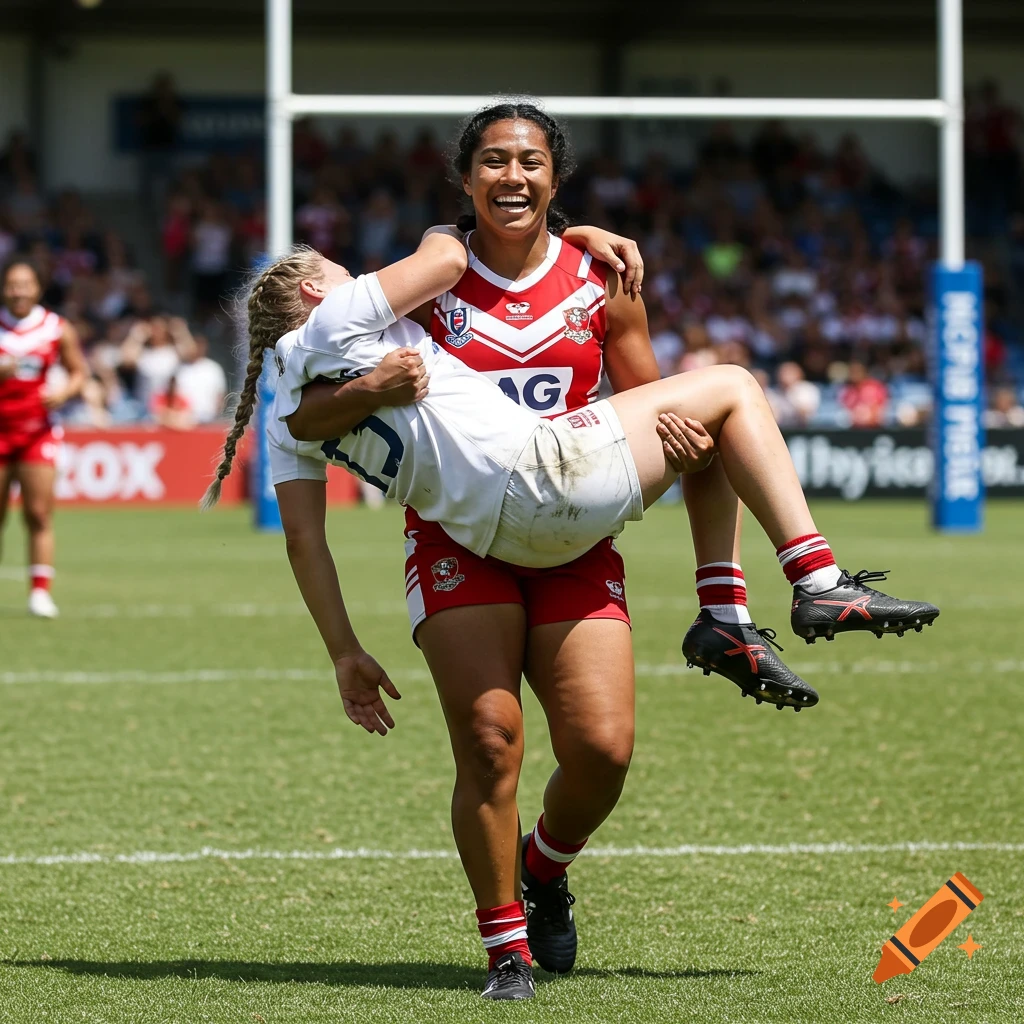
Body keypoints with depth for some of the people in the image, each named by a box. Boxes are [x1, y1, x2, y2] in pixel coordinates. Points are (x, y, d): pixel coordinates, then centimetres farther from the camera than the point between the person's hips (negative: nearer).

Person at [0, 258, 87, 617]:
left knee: (39, 514, -7)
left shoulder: (58, 329, 2)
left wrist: (63, 392, -10)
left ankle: (40, 591, -5)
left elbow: (78, 372, 10)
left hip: (37, 429, 0)